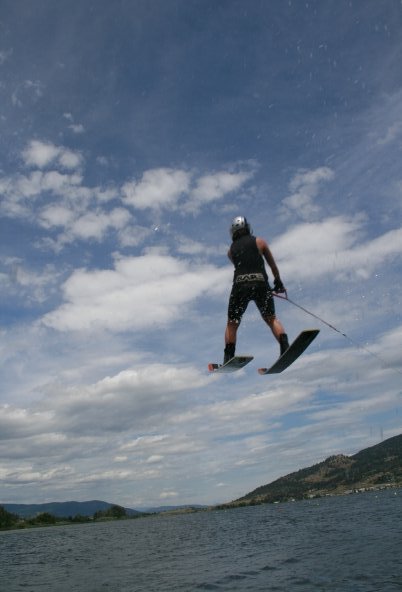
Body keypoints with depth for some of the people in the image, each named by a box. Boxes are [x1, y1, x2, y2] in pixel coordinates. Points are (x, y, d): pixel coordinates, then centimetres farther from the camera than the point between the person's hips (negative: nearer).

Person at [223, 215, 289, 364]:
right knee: (271, 319, 13)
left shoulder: (231, 250, 20)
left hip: (240, 285, 1)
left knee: (232, 324, 13)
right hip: (261, 283, 0)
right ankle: (285, 345, -7)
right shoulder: (259, 241, 16)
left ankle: (228, 356, 4)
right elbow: (273, 265, 20)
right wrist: (278, 282, 35)